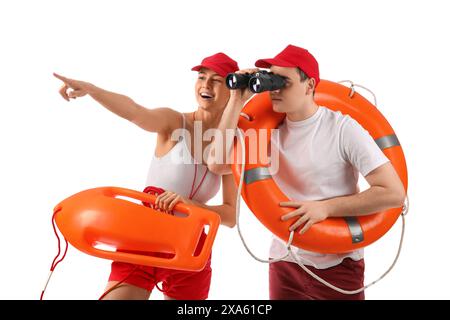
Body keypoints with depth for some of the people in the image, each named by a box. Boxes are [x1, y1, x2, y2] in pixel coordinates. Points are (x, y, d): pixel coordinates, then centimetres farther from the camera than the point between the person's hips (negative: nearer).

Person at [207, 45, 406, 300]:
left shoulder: (342, 128, -14)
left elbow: (394, 193, -16)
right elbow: (217, 164, -11)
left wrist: (326, 207, -21)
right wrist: (237, 102, -12)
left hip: (338, 266, -3)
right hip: (284, 262, 4)